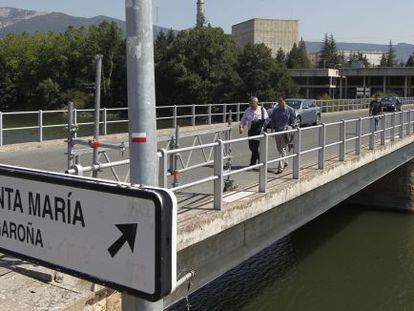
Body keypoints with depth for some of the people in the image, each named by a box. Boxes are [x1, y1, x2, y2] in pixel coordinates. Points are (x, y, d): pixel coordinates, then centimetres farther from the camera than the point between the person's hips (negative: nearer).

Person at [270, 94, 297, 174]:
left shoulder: (290, 110, -2)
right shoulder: (275, 110, 9)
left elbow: (294, 121, 2)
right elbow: (272, 120, 16)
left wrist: (290, 129, -8)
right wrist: (272, 129, 7)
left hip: (285, 132, -5)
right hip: (277, 131, 5)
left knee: (283, 150, -9)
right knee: (279, 148, 14)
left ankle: (280, 168, -10)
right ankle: (284, 163, 35)